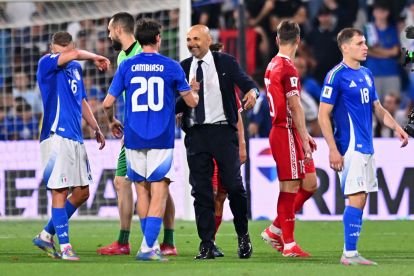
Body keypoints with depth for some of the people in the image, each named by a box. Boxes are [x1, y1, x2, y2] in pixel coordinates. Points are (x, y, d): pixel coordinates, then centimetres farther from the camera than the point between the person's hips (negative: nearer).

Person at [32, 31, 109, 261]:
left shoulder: (76, 68, 18)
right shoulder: (46, 64, -5)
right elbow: (73, 55, -22)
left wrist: (95, 128, 25)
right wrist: (95, 57, -6)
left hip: (75, 138, 8)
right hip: (56, 136, -8)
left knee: (82, 192, 8)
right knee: (60, 191, -8)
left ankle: (46, 235, 18)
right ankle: (64, 246, -6)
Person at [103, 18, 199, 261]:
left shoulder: (127, 66, 3)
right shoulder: (171, 67, -1)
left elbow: (108, 103, 3)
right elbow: (192, 101, 6)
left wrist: (112, 121, 24)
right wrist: (195, 92, 30)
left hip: (134, 139, 2)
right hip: (162, 140, -2)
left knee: (142, 189, 15)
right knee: (159, 193, -4)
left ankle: (151, 244, 19)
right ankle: (148, 247, -15)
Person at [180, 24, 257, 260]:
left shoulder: (225, 62, 4)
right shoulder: (183, 68, 11)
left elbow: (246, 82, -6)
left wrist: (252, 91, -28)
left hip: (222, 130, -2)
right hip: (195, 133, 2)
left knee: (234, 185, -4)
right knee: (201, 190, 2)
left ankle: (243, 235, 16)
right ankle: (207, 245, 6)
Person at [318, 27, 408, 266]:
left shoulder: (366, 74, 14)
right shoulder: (337, 76, -10)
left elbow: (377, 107, 23)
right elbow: (323, 115, -11)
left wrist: (396, 127, 5)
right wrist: (333, 150, -16)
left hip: (366, 147, 8)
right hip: (350, 148, -8)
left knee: (361, 199, 8)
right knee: (357, 198, -12)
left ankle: (351, 253, 11)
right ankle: (349, 254, -9)